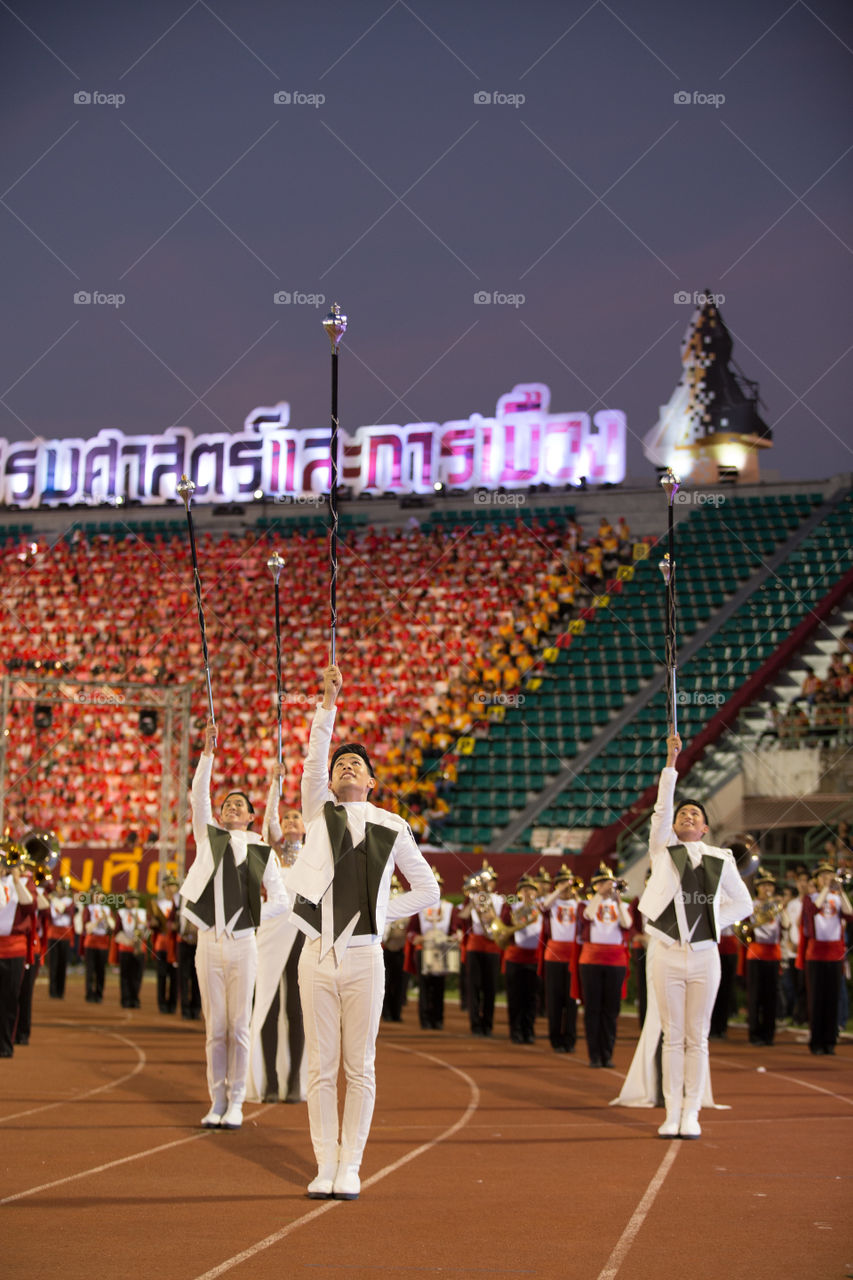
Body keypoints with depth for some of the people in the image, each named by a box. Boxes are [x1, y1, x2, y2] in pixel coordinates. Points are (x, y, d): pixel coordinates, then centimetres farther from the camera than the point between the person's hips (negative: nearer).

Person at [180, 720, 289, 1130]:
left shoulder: (262, 852, 6)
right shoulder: (208, 837, 8)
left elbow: (281, 901, 9)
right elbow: (199, 795, -5)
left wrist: (255, 914, -3)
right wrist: (207, 753, -14)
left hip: (243, 945, -1)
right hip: (209, 944, 1)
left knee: (238, 1027, 0)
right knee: (215, 1028, 4)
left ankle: (236, 1103, 7)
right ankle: (216, 1102, 10)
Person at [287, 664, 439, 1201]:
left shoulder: (392, 828, 8)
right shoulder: (319, 813, 10)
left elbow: (428, 890, 14)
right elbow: (313, 758, -8)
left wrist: (382, 911, 2)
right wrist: (329, 702, -18)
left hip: (365, 959, -1)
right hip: (318, 956, 1)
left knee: (360, 1069, 2)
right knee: (321, 1068, 3)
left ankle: (350, 1167, 8)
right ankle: (325, 1167, 9)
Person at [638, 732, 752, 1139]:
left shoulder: (720, 859, 8)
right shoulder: (662, 848, 6)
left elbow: (742, 903, 16)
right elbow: (662, 807, -8)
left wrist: (713, 919, 0)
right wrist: (671, 761, -17)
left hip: (705, 956, 1)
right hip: (669, 954, 0)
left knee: (697, 1039, 3)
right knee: (672, 1037, 3)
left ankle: (691, 1114, 8)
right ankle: (671, 1115, 7)